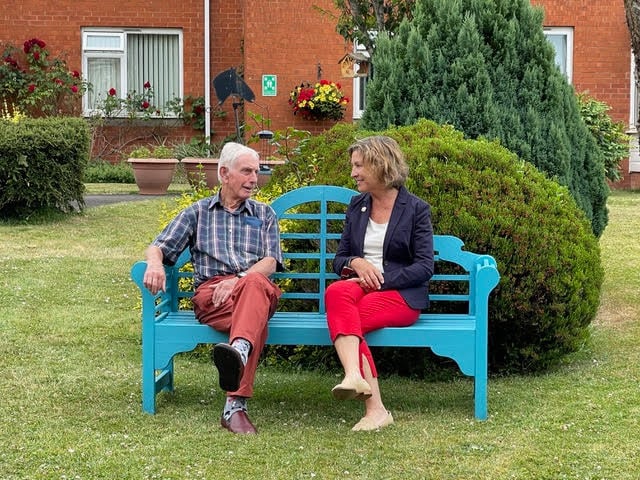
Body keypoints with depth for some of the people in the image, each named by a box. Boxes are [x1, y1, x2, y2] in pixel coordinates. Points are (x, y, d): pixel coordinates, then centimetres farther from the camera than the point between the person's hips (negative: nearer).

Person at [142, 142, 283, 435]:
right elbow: (159, 247, 16)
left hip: (256, 285, 0)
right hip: (209, 292, 0)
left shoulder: (264, 214, 24)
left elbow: (270, 262, 9)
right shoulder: (198, 212, 24)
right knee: (255, 315, -38)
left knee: (255, 286, -41)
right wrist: (155, 265, -11)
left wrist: (238, 280, -13)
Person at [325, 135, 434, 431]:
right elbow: (338, 260, 20)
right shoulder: (357, 206, 20)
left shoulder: (416, 209, 4)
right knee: (336, 293, -35)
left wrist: (380, 281, -15)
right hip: (359, 285, 4)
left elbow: (425, 268, -4)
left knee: (340, 317, -33)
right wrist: (355, 262, -5)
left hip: (401, 294, -4)